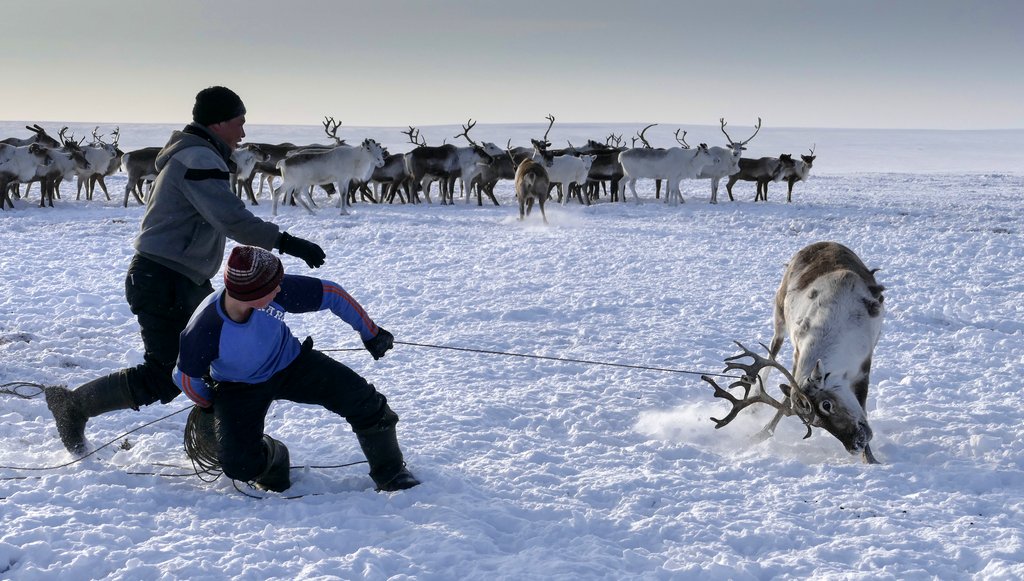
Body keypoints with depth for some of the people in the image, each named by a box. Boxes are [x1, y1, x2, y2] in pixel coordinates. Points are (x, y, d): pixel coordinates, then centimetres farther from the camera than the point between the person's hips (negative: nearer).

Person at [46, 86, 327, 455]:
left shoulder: (191, 155, 17)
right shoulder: (199, 159, -17)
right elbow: (232, 219, -28)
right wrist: (286, 243, -29)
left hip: (187, 283, 11)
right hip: (163, 283, -11)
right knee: (164, 378, -9)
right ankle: (74, 405, 4)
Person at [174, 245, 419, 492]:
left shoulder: (278, 291, -31)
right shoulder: (203, 330, -36)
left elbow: (331, 294, -13)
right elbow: (186, 378, -14)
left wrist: (370, 333, -1)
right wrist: (209, 405, 6)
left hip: (289, 363, 2)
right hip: (238, 389, -2)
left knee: (363, 400, -13)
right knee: (240, 464, -20)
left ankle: (391, 474, 10)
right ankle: (272, 458, 18)